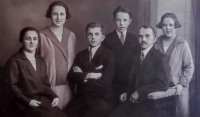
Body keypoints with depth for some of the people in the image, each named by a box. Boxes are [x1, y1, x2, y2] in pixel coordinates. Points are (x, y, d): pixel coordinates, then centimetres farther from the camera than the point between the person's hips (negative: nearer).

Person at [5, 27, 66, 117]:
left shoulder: (40, 60, 17)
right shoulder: (14, 61, -4)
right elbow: (13, 87, -6)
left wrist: (53, 96, 1)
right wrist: (27, 101, -16)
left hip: (43, 99, 6)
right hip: (27, 103, -6)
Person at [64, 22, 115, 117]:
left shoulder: (109, 55, -2)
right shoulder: (81, 54, 14)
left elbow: (104, 82, -11)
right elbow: (71, 77, 3)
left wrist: (82, 76, -3)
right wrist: (89, 75, -12)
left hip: (101, 100, -4)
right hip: (81, 99, 4)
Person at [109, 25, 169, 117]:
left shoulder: (160, 58, -6)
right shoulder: (135, 57, 17)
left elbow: (162, 84, -17)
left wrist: (139, 92, -17)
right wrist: (127, 92, 8)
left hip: (149, 104, -6)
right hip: (132, 101, 6)